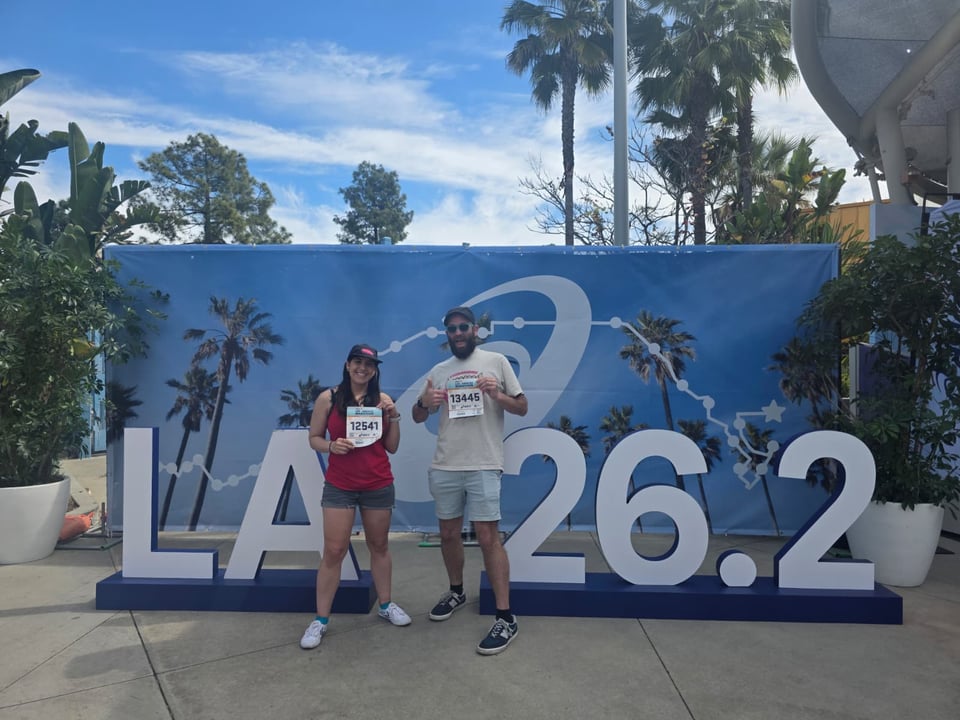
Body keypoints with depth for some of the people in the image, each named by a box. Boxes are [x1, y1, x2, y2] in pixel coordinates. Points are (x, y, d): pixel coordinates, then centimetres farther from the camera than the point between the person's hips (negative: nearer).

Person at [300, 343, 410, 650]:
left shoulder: (382, 400, 0)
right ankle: (320, 619, 12)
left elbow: (392, 447, 2)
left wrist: (394, 416, -11)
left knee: (379, 546, 15)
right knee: (333, 551, -1)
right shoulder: (328, 398, -4)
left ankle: (385, 604, 32)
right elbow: (314, 438, 1)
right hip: (339, 486, -2)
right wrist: (331, 446, -19)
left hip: (379, 485, 2)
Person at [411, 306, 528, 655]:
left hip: (484, 466, -4)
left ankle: (506, 617, 0)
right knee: (449, 533, 14)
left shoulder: (496, 361, 2)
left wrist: (498, 395, -18)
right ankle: (456, 592, 37)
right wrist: (423, 402, -9)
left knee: (488, 536, -7)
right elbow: (418, 418, 14)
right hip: (444, 467, 5)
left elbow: (522, 407, 2)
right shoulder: (438, 371, 12)